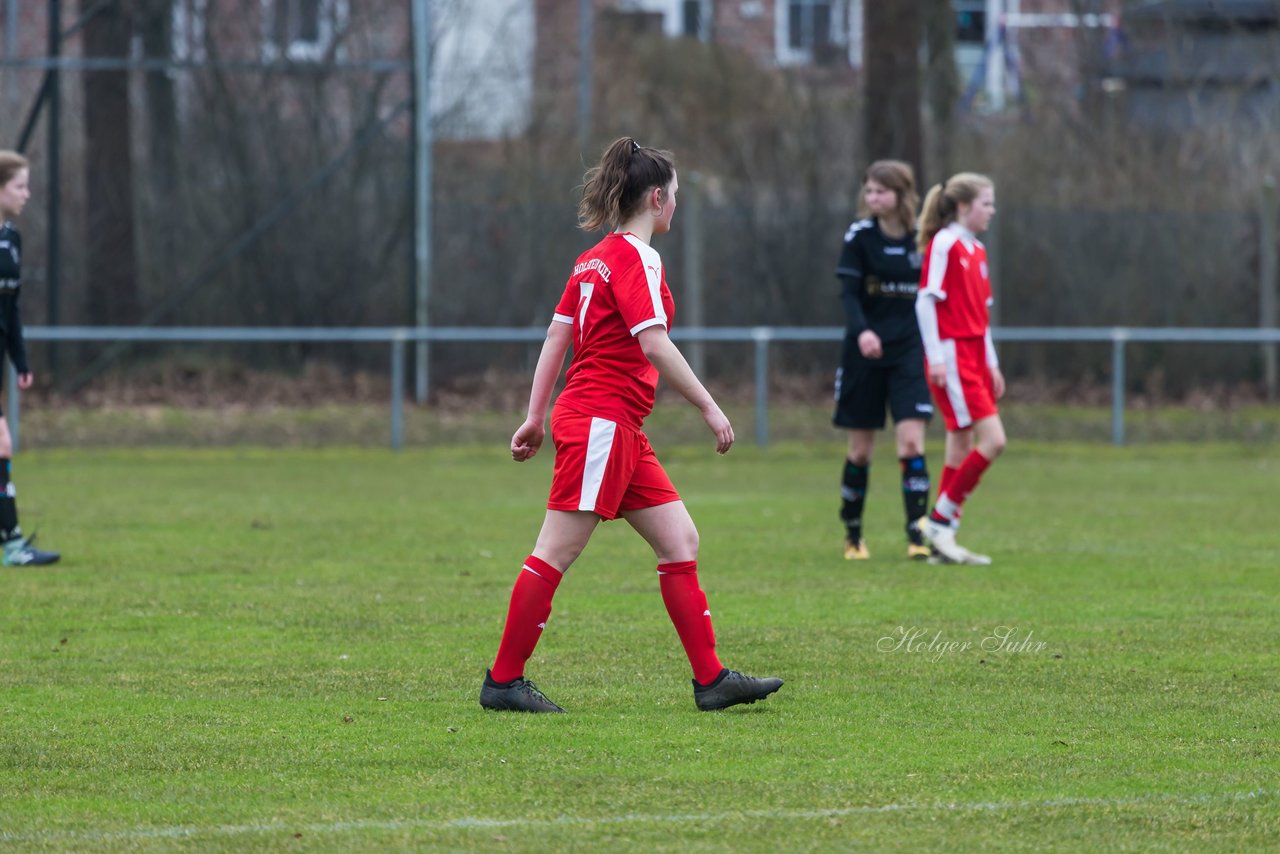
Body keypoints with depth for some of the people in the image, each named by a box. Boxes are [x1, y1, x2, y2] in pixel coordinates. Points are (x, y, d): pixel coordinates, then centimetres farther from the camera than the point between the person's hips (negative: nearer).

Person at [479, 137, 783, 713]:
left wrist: (535, 418, 17)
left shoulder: (595, 258, 16)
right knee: (556, 553, -5)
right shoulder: (634, 259, -12)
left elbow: (556, 335, 16)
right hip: (600, 421, -10)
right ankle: (503, 681, 0)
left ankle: (711, 679, 4)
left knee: (680, 541, 6)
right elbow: (654, 344, -21)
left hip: (622, 431, 10)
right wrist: (709, 408, -17)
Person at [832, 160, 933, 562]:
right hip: (865, 352, -1)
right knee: (861, 447, 5)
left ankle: (917, 535, -10)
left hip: (910, 351, 1)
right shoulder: (860, 235, -4)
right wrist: (861, 331, -29)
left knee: (911, 439, -12)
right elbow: (848, 291, -11)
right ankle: (853, 535, 21)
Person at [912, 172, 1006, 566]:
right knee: (993, 440, -14)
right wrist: (935, 357, -17)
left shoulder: (976, 250, 16)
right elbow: (925, 301, -14)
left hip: (974, 359, 9)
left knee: (962, 445, 8)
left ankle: (943, 538, 11)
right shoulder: (944, 244, -10)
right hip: (952, 358, -9)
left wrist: (991, 363, 22)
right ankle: (939, 520, -6)